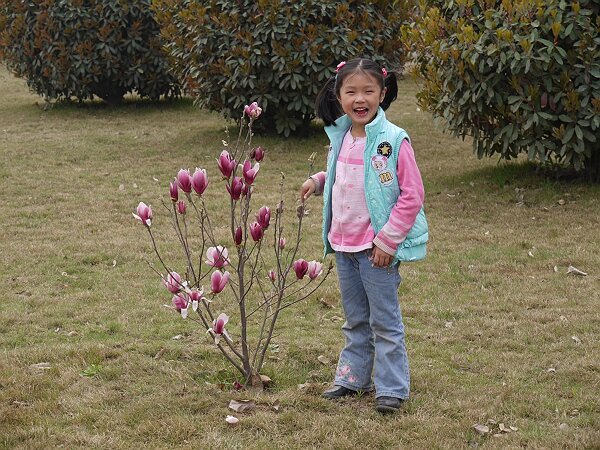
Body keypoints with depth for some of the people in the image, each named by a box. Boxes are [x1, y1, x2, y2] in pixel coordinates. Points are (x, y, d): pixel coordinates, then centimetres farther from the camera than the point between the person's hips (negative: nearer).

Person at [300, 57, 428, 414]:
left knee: (385, 321, 3)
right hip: (343, 244, 7)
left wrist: (388, 240, -16)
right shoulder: (340, 138, 4)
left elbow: (412, 195, -15)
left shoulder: (393, 141, -17)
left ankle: (392, 387, 13)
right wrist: (318, 181, 2)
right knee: (355, 319, 20)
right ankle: (353, 377, 32)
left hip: (377, 248, -7)